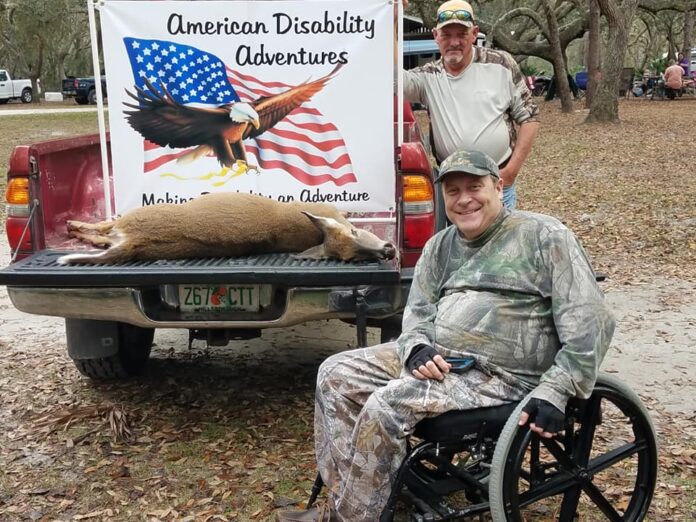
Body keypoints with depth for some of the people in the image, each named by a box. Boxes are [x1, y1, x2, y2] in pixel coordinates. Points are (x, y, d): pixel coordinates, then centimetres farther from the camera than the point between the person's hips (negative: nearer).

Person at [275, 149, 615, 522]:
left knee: (388, 404, -26)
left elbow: (590, 323, -10)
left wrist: (553, 392, -19)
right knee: (336, 374, -3)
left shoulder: (545, 237, -6)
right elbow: (418, 312, 13)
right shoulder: (440, 246, 13)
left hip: (499, 375, -7)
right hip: (433, 357, 8)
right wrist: (417, 348, -12)